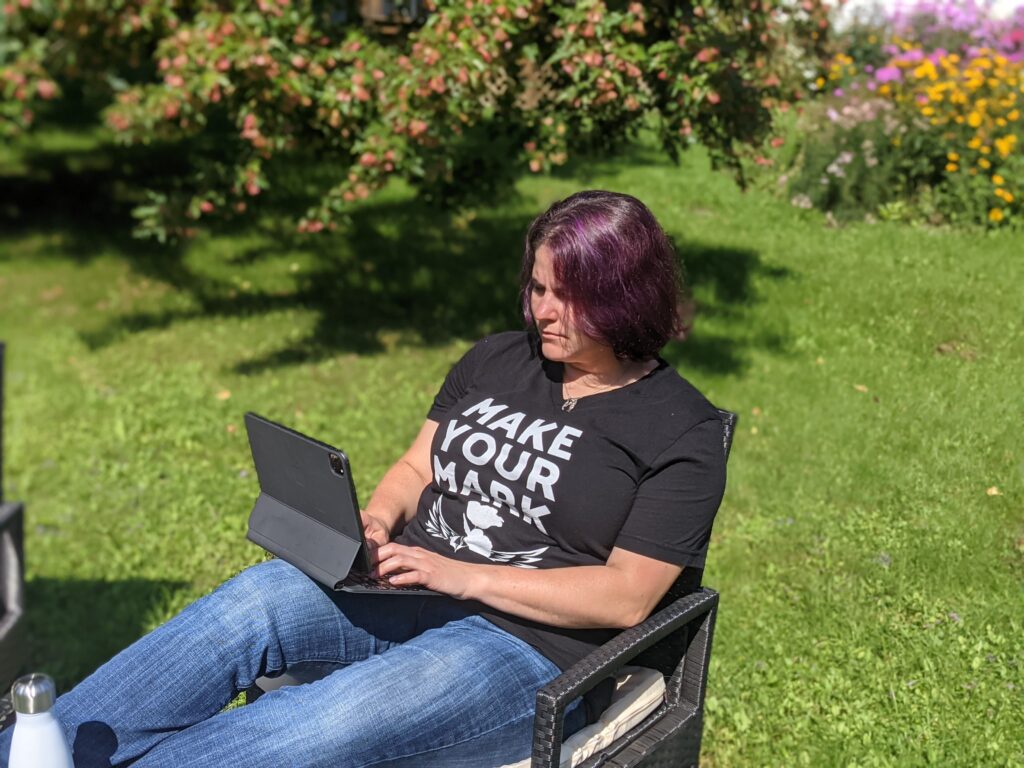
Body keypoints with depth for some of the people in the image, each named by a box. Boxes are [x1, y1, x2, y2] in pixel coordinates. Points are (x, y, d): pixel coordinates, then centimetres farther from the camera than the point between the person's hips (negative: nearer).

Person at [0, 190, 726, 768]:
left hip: (528, 644, -5)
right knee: (260, 596, -25)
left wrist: (463, 576, -19)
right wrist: (376, 525, -6)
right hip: (409, 591, 5)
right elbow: (415, 468, 17)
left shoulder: (684, 432, -6)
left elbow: (627, 596, -12)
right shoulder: (497, 360, 12)